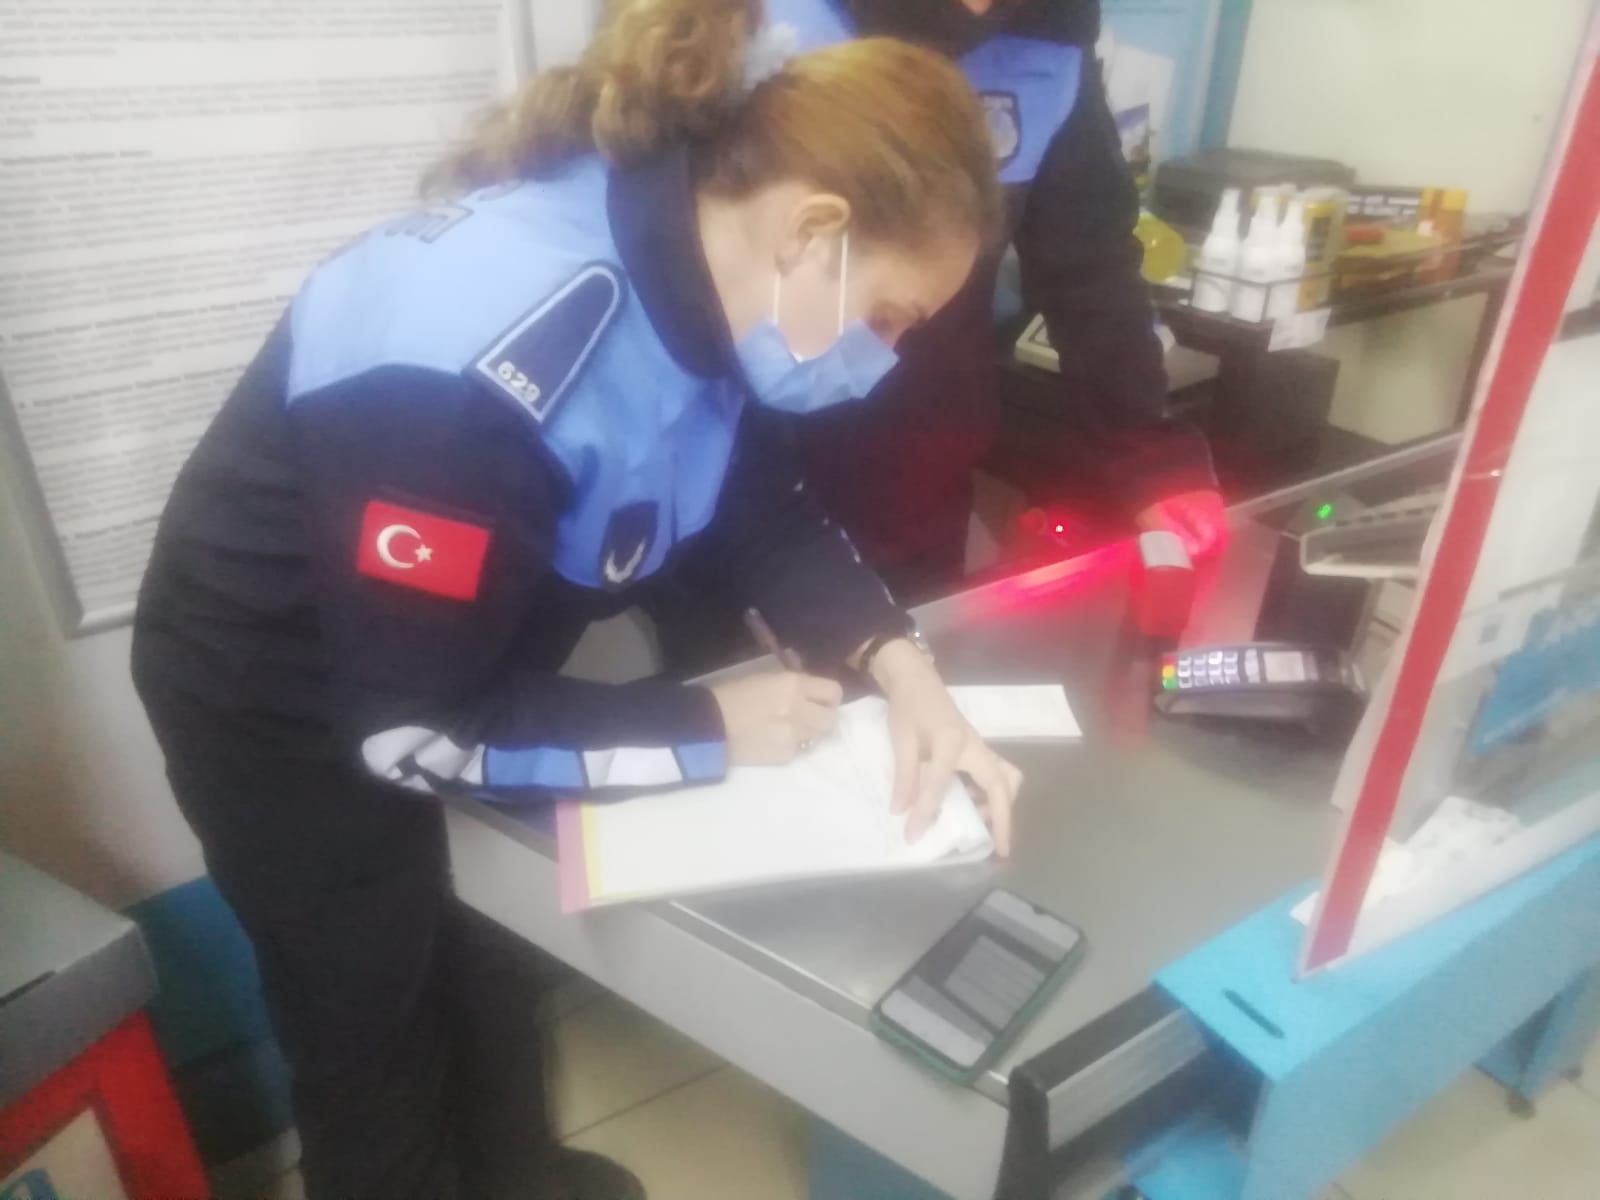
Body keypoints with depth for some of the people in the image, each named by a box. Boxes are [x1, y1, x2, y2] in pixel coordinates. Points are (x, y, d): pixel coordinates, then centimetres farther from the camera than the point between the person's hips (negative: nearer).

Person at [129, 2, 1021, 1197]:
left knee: (485, 959, 28)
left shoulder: (698, 267, -15)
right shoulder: (473, 376, -39)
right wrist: (710, 728, -25)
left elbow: (766, 501, -4)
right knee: (376, 1037, 15)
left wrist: (894, 658, -20)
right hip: (287, 704, -7)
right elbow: (413, 729, -31)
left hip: (468, 659, 8)